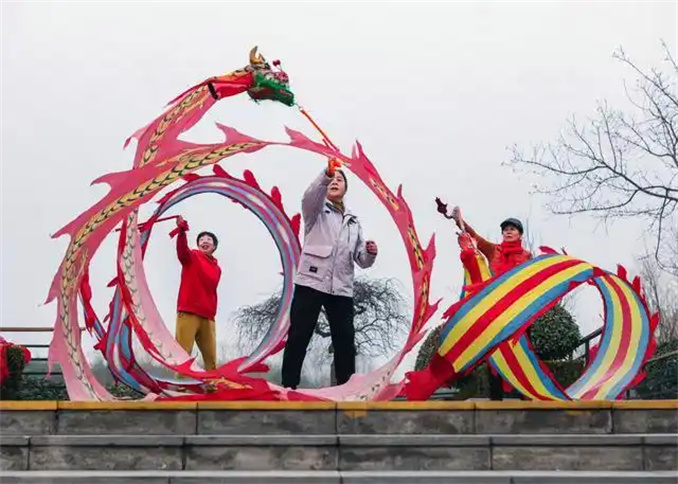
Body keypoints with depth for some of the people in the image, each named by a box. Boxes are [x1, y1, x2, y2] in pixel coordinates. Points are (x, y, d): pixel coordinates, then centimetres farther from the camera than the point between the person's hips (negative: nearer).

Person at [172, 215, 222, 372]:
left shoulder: (217, 269, 19)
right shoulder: (192, 256, 5)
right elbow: (182, 250, -16)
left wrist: (212, 313, 11)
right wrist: (182, 230, -35)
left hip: (207, 317, 5)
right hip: (188, 313, -5)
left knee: (211, 357, 3)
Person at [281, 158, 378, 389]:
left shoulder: (353, 221, 23)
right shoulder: (315, 210, 9)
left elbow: (361, 260, 17)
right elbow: (310, 195, -18)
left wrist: (370, 253, -8)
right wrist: (325, 173, -37)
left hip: (341, 288, 4)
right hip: (311, 282, -4)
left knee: (345, 342, 3)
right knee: (298, 338, -5)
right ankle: (288, 387, -2)